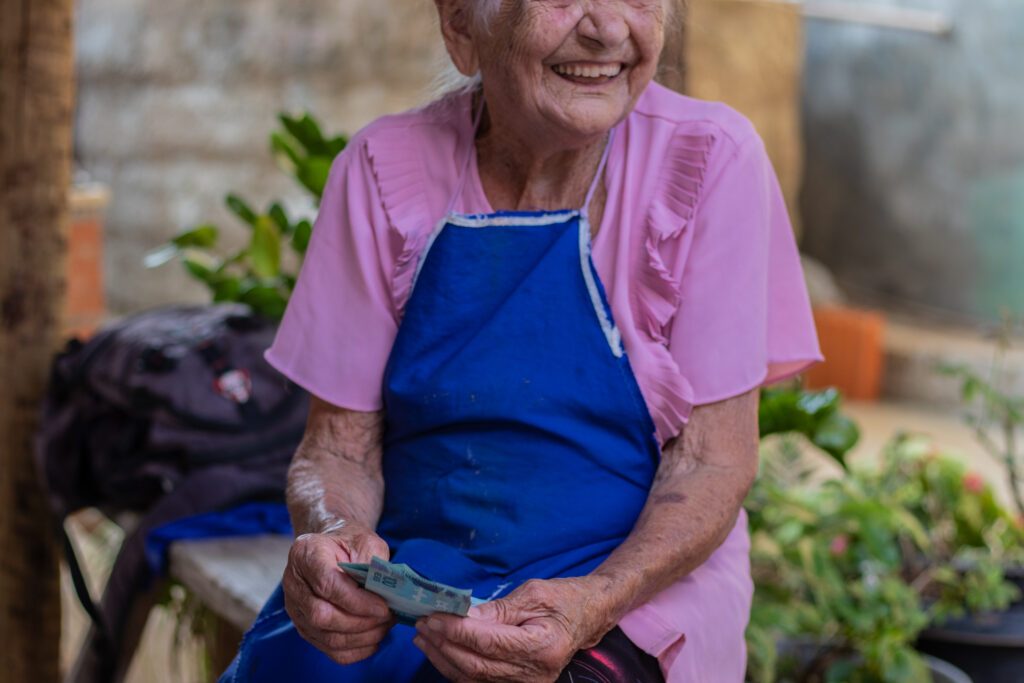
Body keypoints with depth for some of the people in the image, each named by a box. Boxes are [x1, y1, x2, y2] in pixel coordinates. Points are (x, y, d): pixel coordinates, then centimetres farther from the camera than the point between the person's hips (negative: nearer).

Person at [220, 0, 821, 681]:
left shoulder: (710, 159, -9)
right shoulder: (385, 167, -3)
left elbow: (715, 461, -9)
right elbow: (339, 446, 0)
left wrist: (594, 605, -27)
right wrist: (332, 536, -24)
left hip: (640, 576, -2)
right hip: (411, 570, 2)